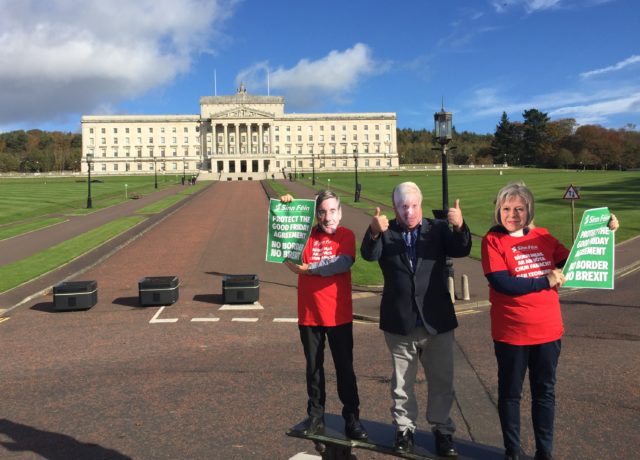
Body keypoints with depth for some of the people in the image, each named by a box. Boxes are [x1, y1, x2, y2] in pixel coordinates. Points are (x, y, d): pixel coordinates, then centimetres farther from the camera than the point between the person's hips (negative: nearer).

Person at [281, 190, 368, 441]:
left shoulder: (346, 235, -4)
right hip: (309, 314, 2)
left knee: (345, 368, 7)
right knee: (313, 368, 14)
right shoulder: (307, 234, 3)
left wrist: (309, 268, -21)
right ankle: (316, 416, 28)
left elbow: (343, 262, -20)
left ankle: (351, 418, 21)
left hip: (339, 315, -2)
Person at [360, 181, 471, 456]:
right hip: (399, 322, 0)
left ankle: (442, 430, 30)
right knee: (402, 383, 15)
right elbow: (369, 255, -19)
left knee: (441, 381, 13)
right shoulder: (385, 232, -2)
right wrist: (374, 233, -41)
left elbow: (461, 250, -13)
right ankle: (404, 428, 32)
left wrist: (459, 227, -34)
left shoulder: (438, 229, 1)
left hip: (437, 321, 1)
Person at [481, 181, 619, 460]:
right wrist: (546, 281, -16)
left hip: (548, 331, 4)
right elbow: (502, 284, -20)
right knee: (509, 394, 12)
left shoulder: (542, 237, 4)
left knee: (545, 393, 16)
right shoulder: (492, 240, -10)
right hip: (511, 334, -4)